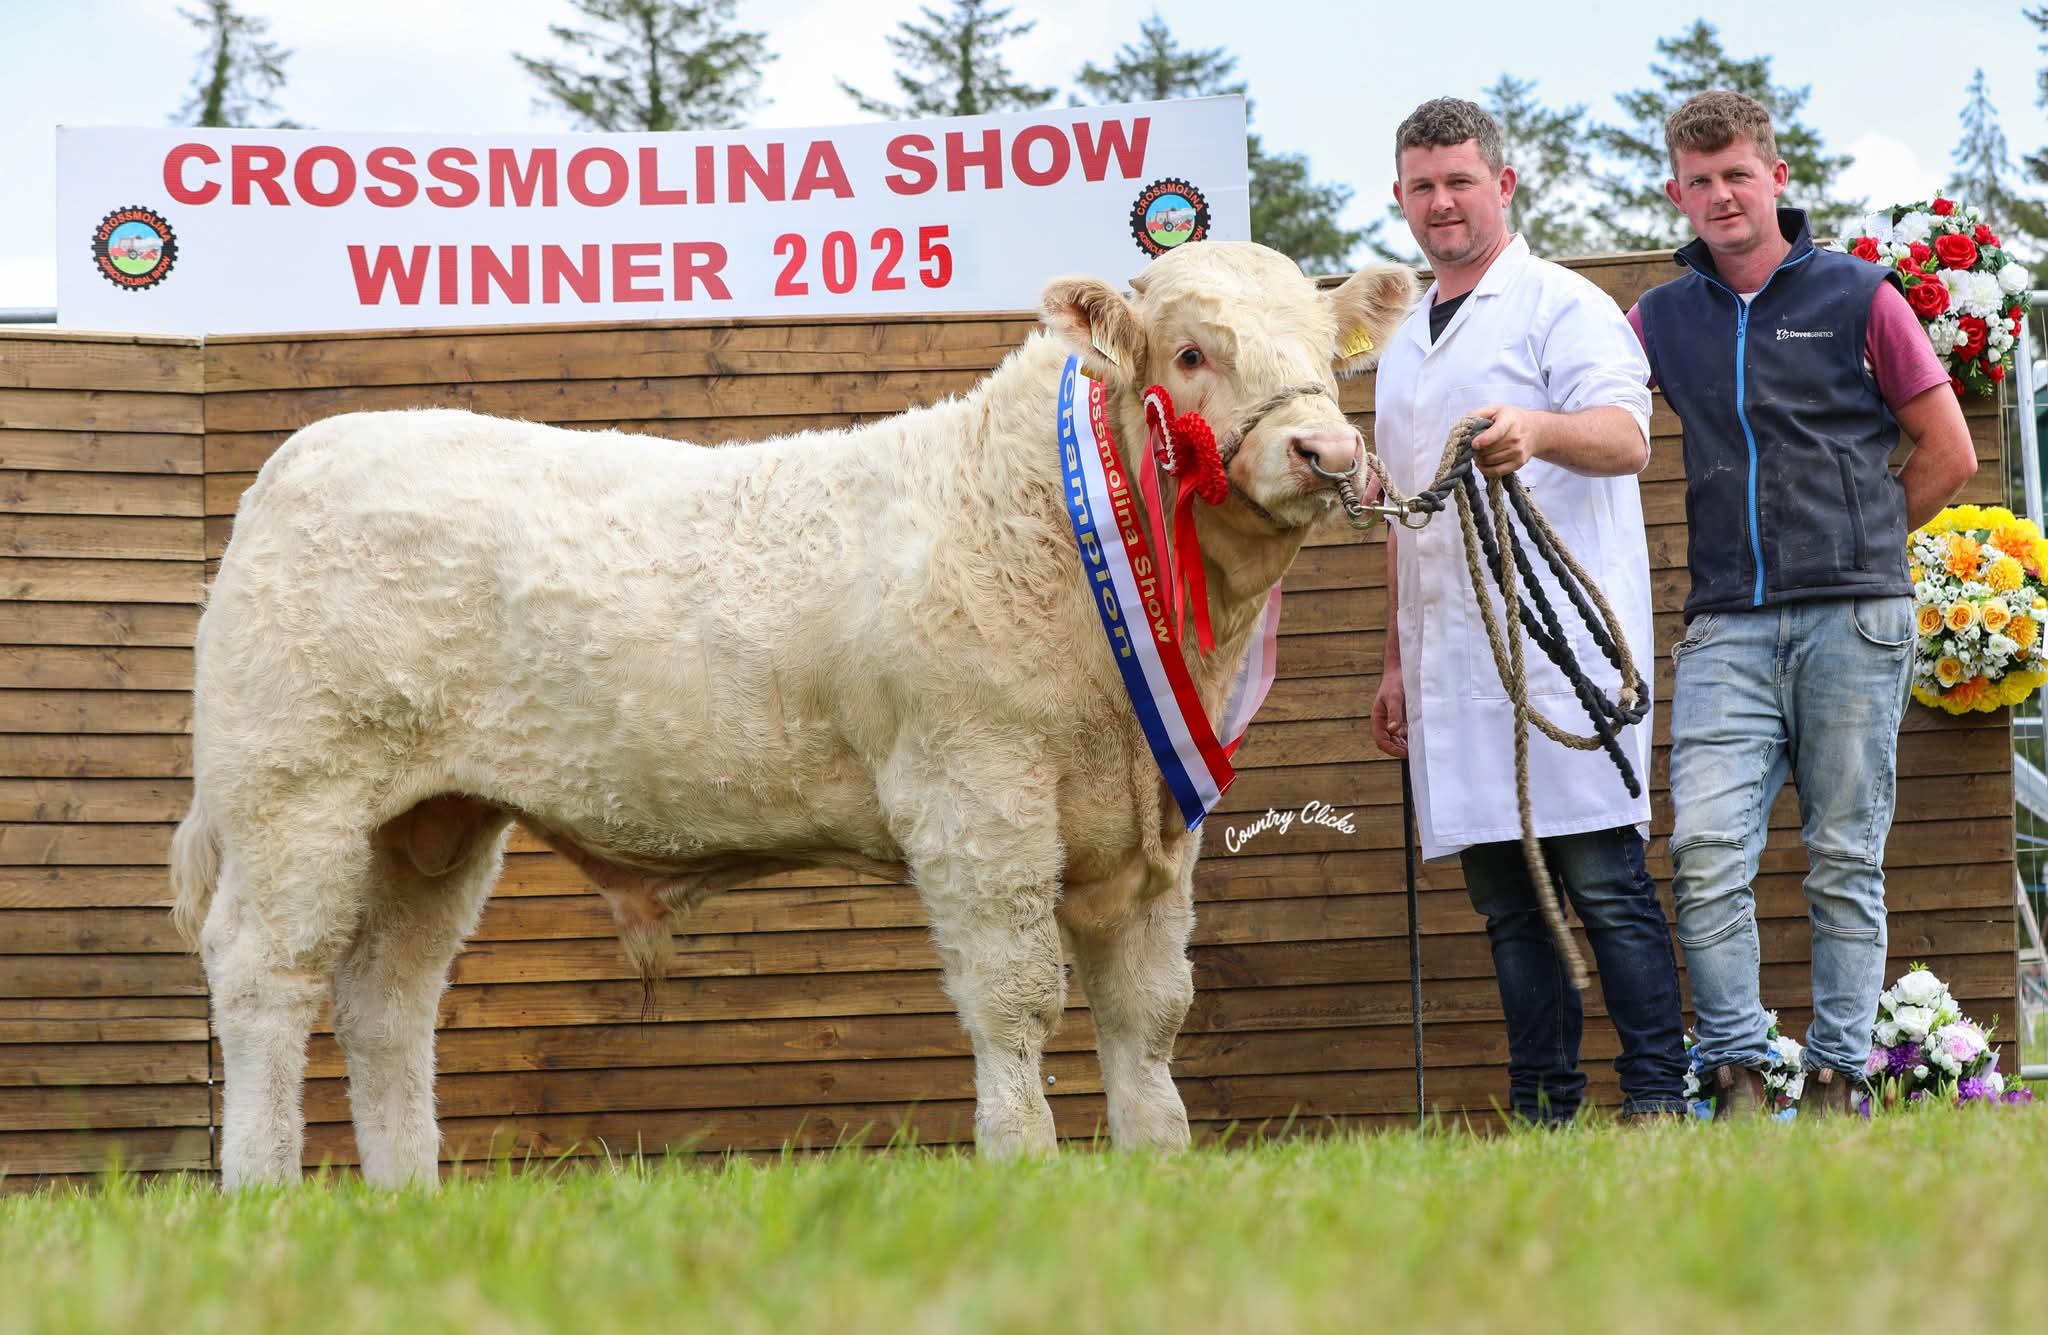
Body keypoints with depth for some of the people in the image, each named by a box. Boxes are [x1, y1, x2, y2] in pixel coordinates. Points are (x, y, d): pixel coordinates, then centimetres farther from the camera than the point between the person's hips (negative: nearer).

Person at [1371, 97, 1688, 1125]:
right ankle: (1543, 1112, 8)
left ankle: (1657, 1097, -7)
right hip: (1451, 662, 7)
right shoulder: (1405, 342, 24)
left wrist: (1537, 430, -38)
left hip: (1562, 645, -7)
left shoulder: (1562, 307, 0)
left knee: (1602, 880, -10)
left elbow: (1625, 437, -17)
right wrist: (1398, 661, 24)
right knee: (1505, 901, 5)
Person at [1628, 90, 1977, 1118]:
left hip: (1851, 620, -2)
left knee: (1845, 861, 1)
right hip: (1727, 628, 2)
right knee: (1706, 851, -13)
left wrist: (1856, 542, 12)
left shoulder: (1858, 297, 6)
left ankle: (1837, 1075, 6)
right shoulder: (1661, 319, 13)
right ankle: (1736, 1076, -8)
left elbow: (1949, 456, 9)